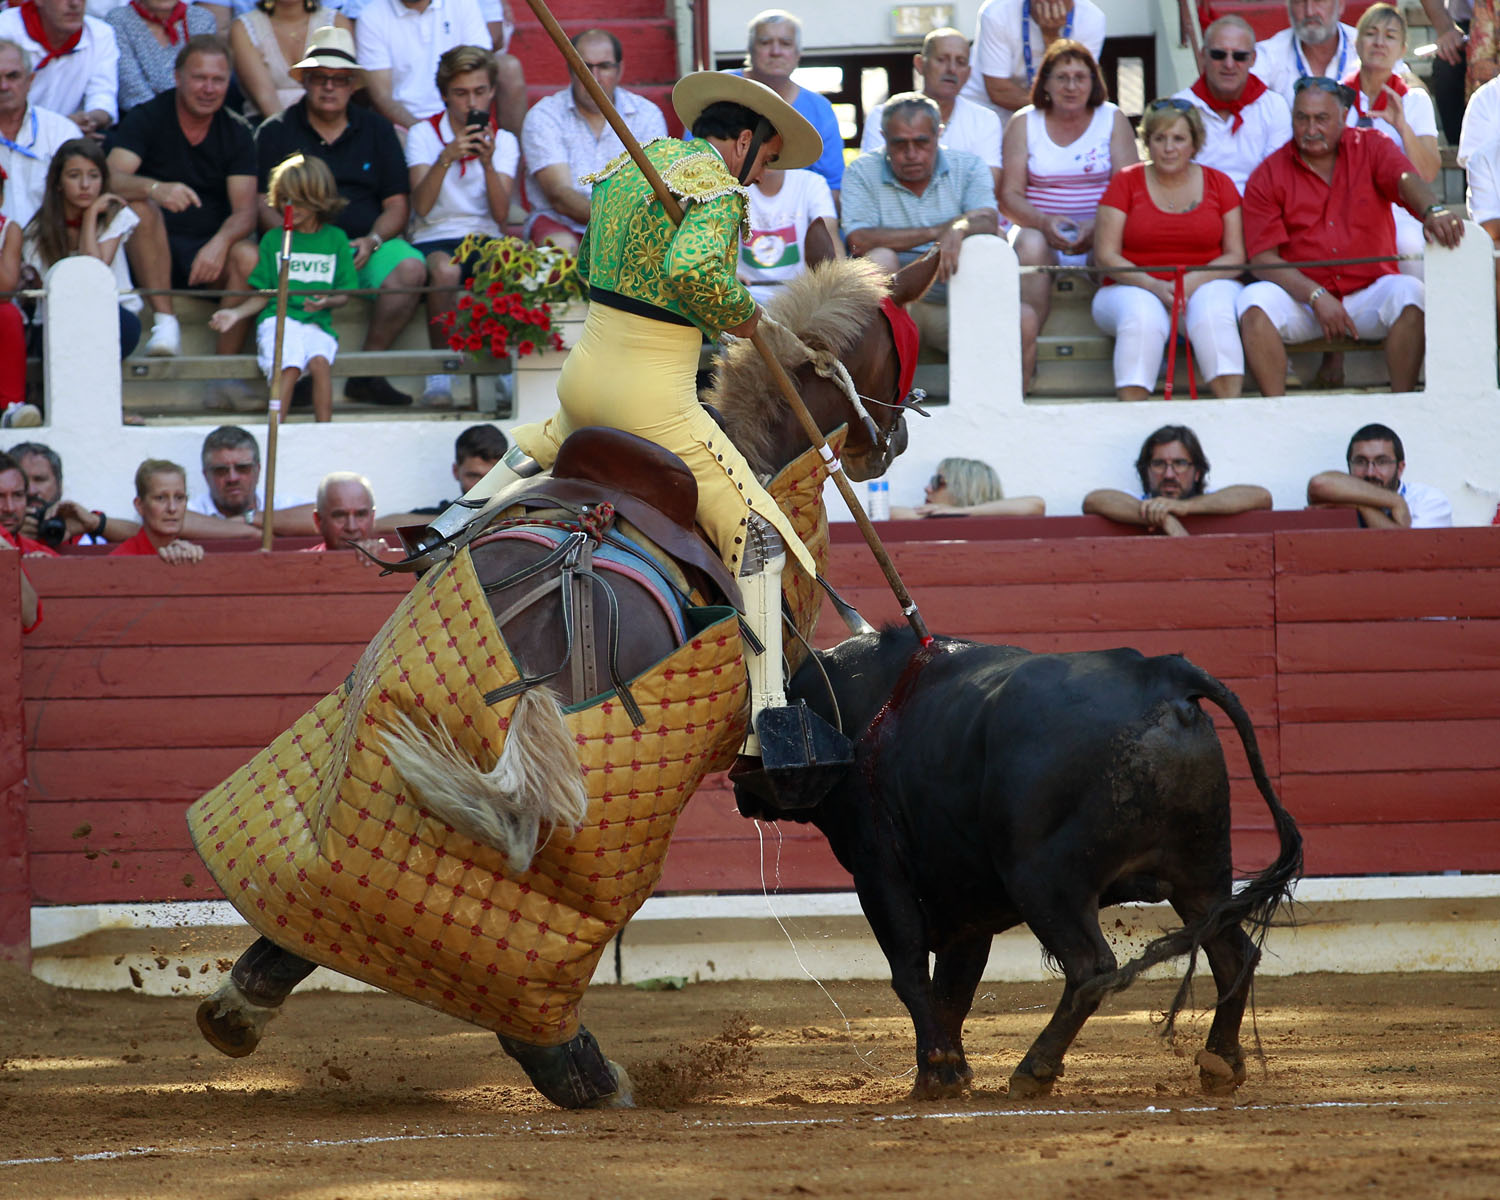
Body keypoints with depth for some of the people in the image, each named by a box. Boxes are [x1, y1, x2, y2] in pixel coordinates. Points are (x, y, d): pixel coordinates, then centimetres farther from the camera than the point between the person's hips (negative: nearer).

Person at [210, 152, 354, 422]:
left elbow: (344, 295, 13)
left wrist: (326, 301, -9)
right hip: (278, 319, 0)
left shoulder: (335, 239, 13)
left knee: (320, 362, -32)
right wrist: (236, 313, -2)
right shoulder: (273, 238, 14)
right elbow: (262, 295, 14)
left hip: (317, 323, 0)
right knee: (289, 367, -30)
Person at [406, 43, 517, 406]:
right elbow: (421, 207, -10)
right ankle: (440, 373, -32)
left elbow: (501, 215, -5)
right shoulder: (423, 135, 6)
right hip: (435, 239, -2)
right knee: (445, 269, -38)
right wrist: (447, 158, -24)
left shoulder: (503, 141, 11)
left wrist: (488, 162, -19)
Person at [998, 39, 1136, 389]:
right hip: (1040, 229, 0)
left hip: (1101, 233, 0)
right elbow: (1010, 195, 1)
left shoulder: (1112, 120, 9)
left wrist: (1095, 228, -21)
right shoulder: (1024, 123, 10)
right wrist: (1044, 222, -20)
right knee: (1030, 243, -35)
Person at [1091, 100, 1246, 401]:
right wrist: (1154, 286, -17)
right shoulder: (1126, 183, 6)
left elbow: (1236, 257, 4)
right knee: (1143, 317, -35)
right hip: (1134, 288, -1)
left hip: (1204, 286, 1)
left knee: (1214, 314, -33)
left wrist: (1193, 280, -16)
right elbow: (1105, 255, -1)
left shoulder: (1219, 184, 9)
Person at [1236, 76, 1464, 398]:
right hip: (1302, 299, 0)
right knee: (1256, 300, -28)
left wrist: (1433, 211, -43)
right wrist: (1316, 297, -20)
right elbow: (1263, 259, -6)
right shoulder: (1268, 176, 2)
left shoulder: (1371, 148, 5)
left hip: (1369, 292, 0)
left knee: (1410, 293, -29)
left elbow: (1407, 180, -18)